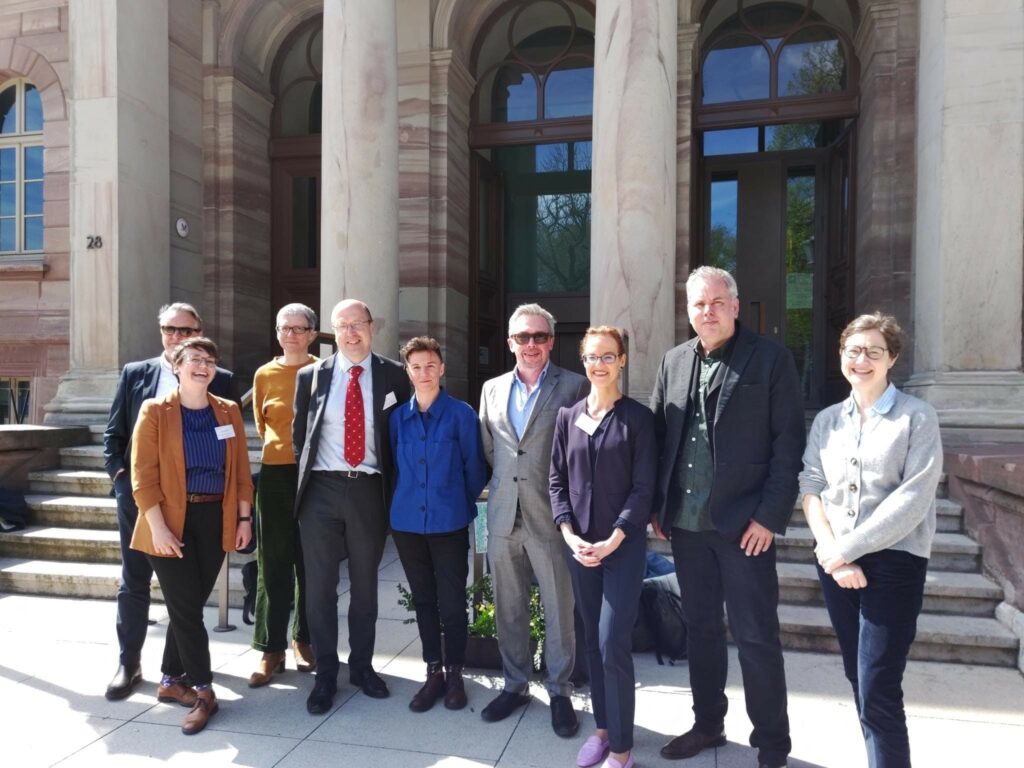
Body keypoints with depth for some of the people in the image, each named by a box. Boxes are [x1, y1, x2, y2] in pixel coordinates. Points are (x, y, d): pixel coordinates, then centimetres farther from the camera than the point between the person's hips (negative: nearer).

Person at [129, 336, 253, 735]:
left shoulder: (229, 411, 6)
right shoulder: (155, 411, -4)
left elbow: (241, 469, 8)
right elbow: (143, 474, -8)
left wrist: (244, 517, 3)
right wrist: (158, 527, -14)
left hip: (215, 518, 4)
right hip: (171, 520, -3)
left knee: (191, 604, 11)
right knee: (185, 606, 0)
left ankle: (172, 679, 28)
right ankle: (203, 691, 10)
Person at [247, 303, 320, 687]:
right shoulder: (264, 375, 6)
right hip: (275, 474, 2)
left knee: (310, 561, 8)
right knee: (273, 563, 3)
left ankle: (304, 639, 24)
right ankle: (271, 648, 13)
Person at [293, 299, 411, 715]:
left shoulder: (393, 375, 1)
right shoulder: (311, 375, 3)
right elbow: (299, 432, 12)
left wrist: (393, 485, 2)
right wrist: (305, 476, 6)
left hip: (369, 490, 0)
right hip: (322, 490, 1)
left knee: (365, 584, 13)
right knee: (319, 585, 7)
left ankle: (362, 665, 31)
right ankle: (325, 673, 23)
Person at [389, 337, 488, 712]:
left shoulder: (461, 414, -7)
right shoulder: (398, 417, 3)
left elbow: (474, 467, -1)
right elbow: (396, 466, 13)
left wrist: (462, 503, 7)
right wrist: (405, 501, 13)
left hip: (450, 522, -3)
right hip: (407, 521, 3)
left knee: (452, 601, 5)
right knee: (423, 600, 13)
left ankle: (454, 673, 22)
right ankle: (433, 671, 27)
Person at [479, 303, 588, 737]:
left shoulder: (574, 387, -3)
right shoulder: (492, 390, 10)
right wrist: (503, 485, 10)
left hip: (550, 518, -4)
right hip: (503, 517, 4)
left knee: (559, 612, 7)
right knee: (508, 610, 15)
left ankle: (559, 691, 25)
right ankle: (515, 684, 32)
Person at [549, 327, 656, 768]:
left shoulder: (637, 417, -4)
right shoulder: (568, 416, 6)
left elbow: (643, 487, -7)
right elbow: (557, 480, 6)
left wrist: (613, 540, -15)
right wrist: (568, 533, -6)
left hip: (623, 544, -4)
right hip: (578, 544, 4)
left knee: (613, 643, -5)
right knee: (591, 640, 13)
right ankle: (602, 727, 30)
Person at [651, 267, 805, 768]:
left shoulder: (770, 359, -5)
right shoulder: (674, 361, 9)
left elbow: (789, 442, -8)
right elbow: (658, 435, 9)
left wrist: (770, 516, -13)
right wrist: (657, 506, 4)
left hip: (744, 524, -4)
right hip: (684, 522, 5)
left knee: (757, 637, 6)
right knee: (700, 628, 17)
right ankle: (707, 725, 35)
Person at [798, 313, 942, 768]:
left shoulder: (918, 418, -4)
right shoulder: (827, 420, 9)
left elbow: (912, 500, -13)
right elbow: (810, 488, 3)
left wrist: (847, 548, -14)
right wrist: (831, 552, -10)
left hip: (894, 562, -4)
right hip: (836, 562, 4)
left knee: (878, 691, -5)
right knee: (858, 679, 14)